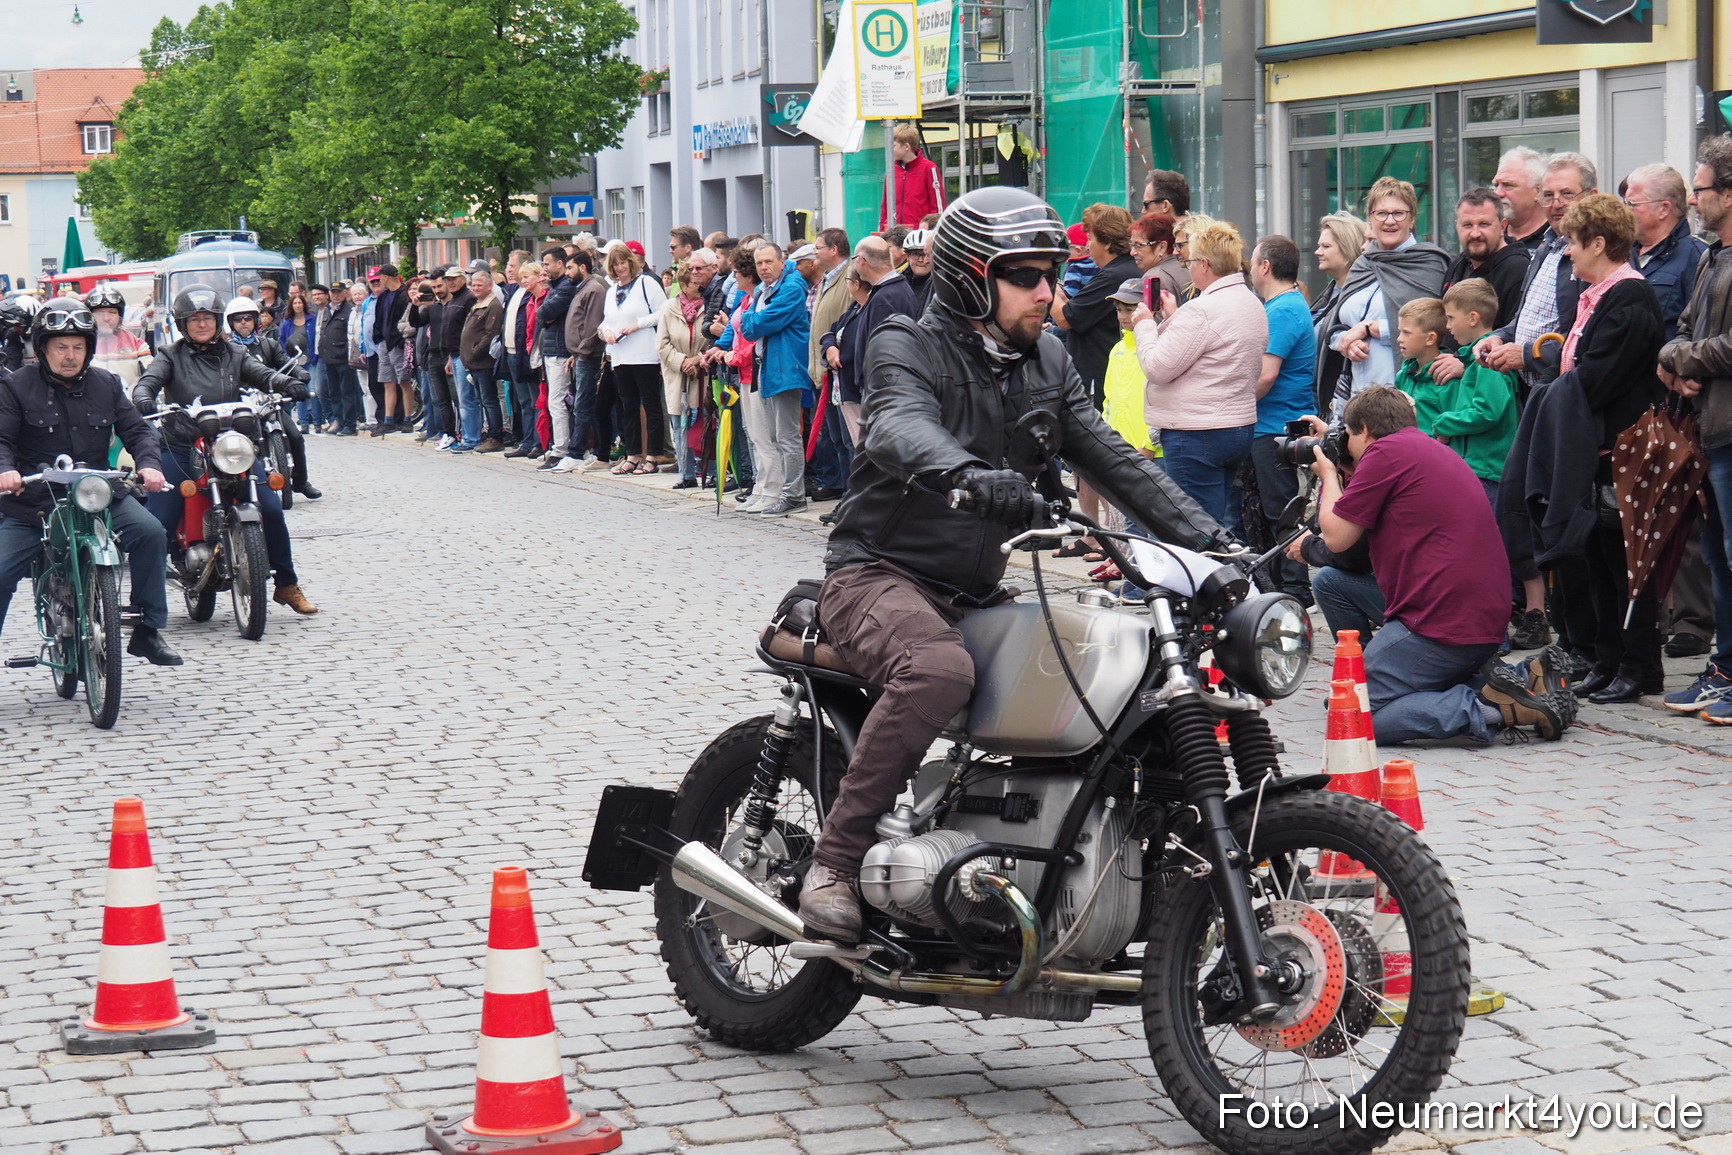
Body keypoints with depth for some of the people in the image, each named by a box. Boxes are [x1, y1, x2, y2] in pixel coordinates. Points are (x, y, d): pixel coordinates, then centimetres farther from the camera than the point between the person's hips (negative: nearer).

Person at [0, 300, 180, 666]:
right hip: (30, 504, -1)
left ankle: (148, 632, -12)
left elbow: (136, 429, 7)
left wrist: (149, 464, -14)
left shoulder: (106, 384, 9)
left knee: (150, 532, -21)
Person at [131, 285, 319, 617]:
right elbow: (149, 379, -8)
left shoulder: (233, 355, 15)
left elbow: (262, 374, 0)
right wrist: (143, 398, -32)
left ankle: (286, 585, 6)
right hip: (180, 449, -2)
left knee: (270, 510, -9)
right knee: (158, 523, -11)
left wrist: (288, 384, -22)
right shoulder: (171, 356, 9)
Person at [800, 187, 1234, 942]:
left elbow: (1110, 458, 9)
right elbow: (902, 427, -30)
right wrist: (969, 474, -52)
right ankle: (835, 862, -29)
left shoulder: (1046, 362, 14)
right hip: (879, 573, -7)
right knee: (939, 669, -38)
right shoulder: (907, 346, -8)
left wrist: (1207, 539, -5)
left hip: (977, 593, 7)